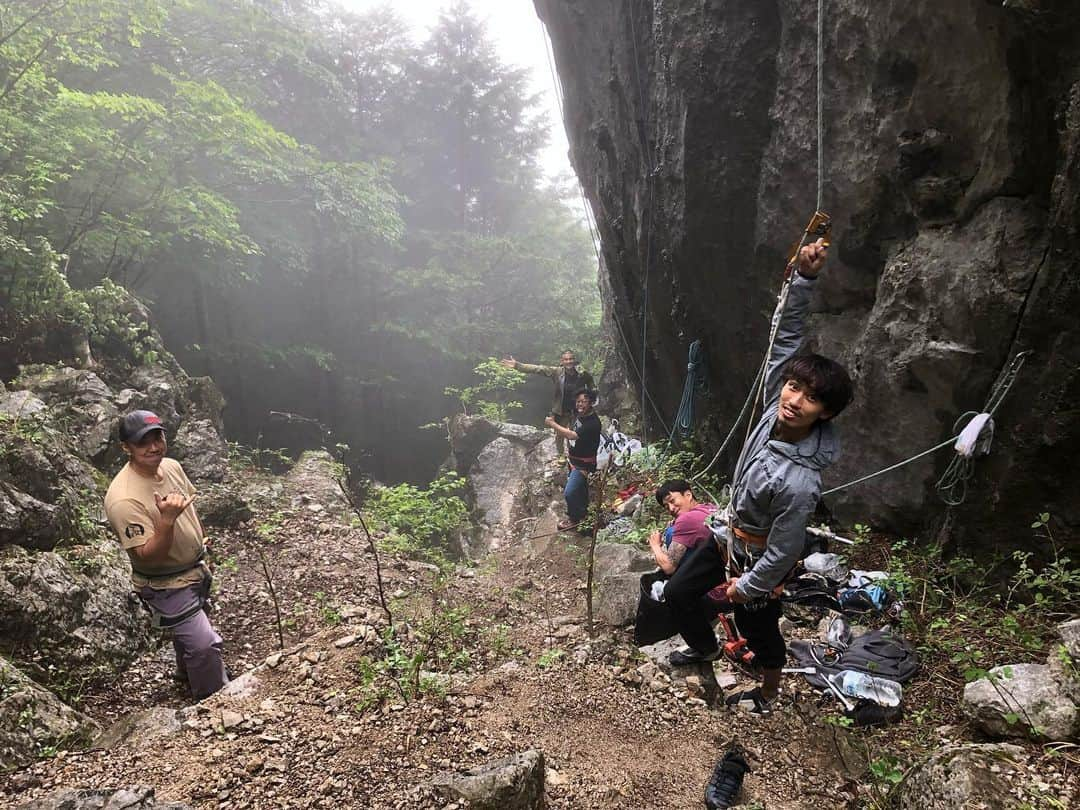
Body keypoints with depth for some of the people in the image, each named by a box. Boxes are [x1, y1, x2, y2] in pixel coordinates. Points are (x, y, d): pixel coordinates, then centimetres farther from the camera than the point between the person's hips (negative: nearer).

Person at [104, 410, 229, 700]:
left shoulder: (171, 466, -10)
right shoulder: (124, 499, -34)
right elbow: (147, 556, -31)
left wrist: (200, 538, 20)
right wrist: (167, 520, -45)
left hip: (194, 569, 8)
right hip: (165, 585, -8)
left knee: (190, 629, 31)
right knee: (204, 644, -10)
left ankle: (187, 672, 58)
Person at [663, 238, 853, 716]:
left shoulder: (799, 482, -39)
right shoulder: (776, 410, -22)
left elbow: (783, 552, -27)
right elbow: (786, 337, -17)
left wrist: (747, 586, -11)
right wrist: (804, 277, -29)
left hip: (758, 557, -7)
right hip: (729, 534, 7)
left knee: (757, 627, 19)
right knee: (677, 594, 21)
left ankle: (767, 695, 50)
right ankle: (704, 647, 52)